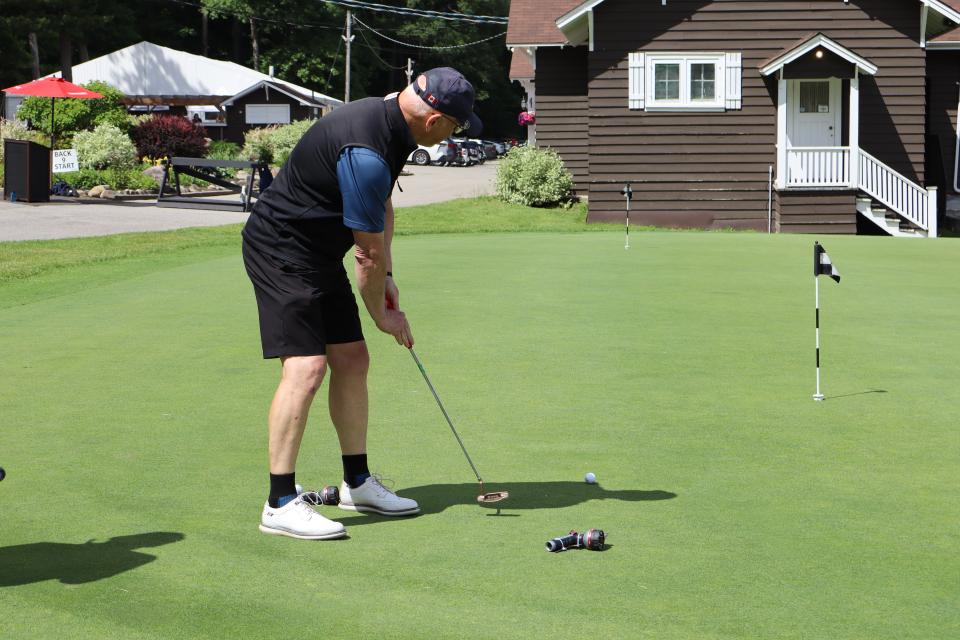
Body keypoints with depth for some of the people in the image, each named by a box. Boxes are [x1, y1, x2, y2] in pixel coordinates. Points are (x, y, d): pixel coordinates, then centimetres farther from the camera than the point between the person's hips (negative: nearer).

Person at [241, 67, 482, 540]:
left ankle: (357, 483, 21)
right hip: (280, 249, -10)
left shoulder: (391, 121, 3)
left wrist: (386, 279, 16)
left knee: (352, 359, 11)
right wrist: (383, 315, -4)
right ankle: (280, 504, -13)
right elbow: (370, 251, -19)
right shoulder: (365, 153, -29)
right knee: (306, 367, -17)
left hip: (320, 252, 10)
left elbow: (381, 206, 19)